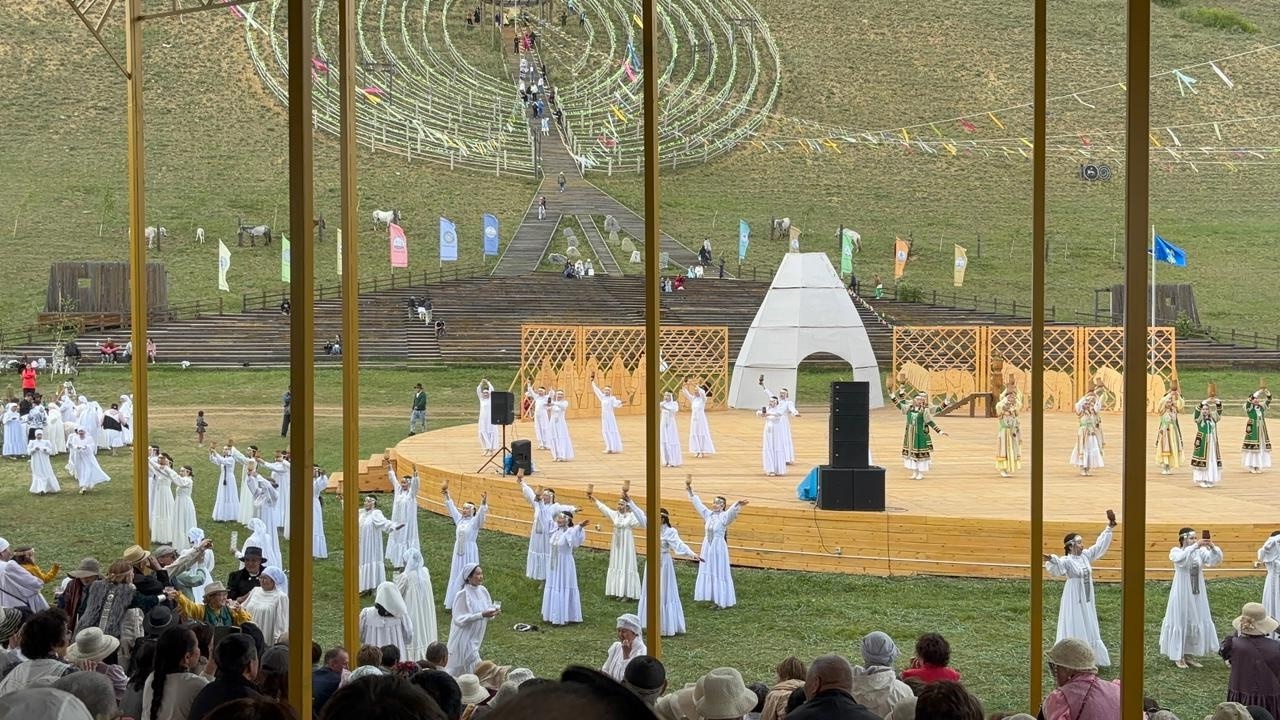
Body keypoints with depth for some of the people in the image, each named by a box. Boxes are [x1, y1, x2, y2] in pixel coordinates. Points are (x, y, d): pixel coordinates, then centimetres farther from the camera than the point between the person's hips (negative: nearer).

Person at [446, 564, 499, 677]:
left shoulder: (482, 591, 1)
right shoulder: (462, 594, -18)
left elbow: (488, 608, 10)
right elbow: (460, 619, -21)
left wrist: (493, 610, -14)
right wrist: (481, 615, -28)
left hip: (476, 637, 7)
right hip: (464, 637, -7)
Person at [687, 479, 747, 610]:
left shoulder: (724, 516, -10)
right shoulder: (709, 514, 7)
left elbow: (731, 511, -31)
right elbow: (698, 503, 12)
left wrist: (737, 505, -53)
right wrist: (689, 488, 10)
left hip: (718, 547, -7)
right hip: (707, 546, 7)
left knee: (720, 573, -3)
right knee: (708, 572, 8)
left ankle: (723, 600, 4)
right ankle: (714, 599, 16)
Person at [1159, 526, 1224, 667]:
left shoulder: (1200, 551, 1)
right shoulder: (1176, 551, -8)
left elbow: (1215, 560, -13)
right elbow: (1181, 559, -31)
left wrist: (1213, 548, -31)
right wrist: (1195, 546, -37)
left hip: (1197, 594, 4)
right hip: (1182, 593, -4)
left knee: (1196, 623, 7)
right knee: (1180, 623, 2)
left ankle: (1189, 654, 18)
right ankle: (1178, 656, 9)